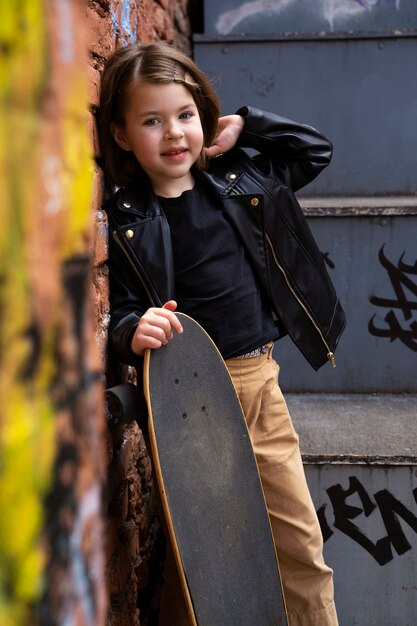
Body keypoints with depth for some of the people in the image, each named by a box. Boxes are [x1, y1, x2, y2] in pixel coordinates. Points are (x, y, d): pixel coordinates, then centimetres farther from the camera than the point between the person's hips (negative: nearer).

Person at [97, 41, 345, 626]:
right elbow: (120, 312, -6)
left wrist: (245, 126, 4)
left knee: (303, 544, 13)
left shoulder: (240, 180, 5)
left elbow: (316, 149, 17)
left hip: (261, 383, 4)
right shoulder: (122, 220, -7)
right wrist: (135, 332, -29)